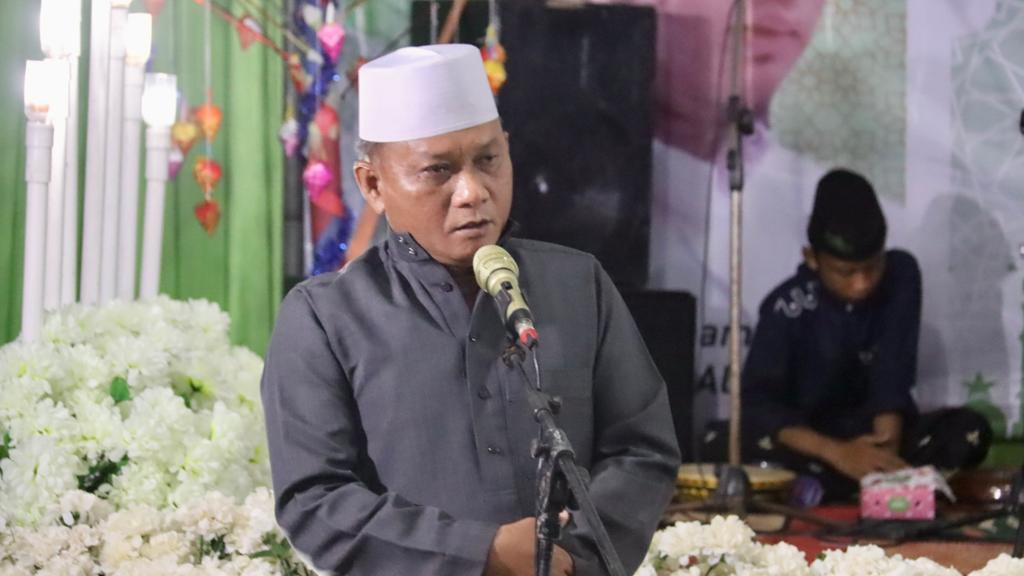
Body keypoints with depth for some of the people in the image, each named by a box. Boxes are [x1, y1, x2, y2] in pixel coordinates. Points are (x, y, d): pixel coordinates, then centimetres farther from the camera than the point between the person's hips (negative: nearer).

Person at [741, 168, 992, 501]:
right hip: (810, 441, -3)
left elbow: (892, 377, -16)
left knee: (968, 431, -25)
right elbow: (755, 402, -28)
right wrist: (837, 452, -42)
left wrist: (886, 451, -33)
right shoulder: (788, 307, -18)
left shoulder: (901, 276, -9)